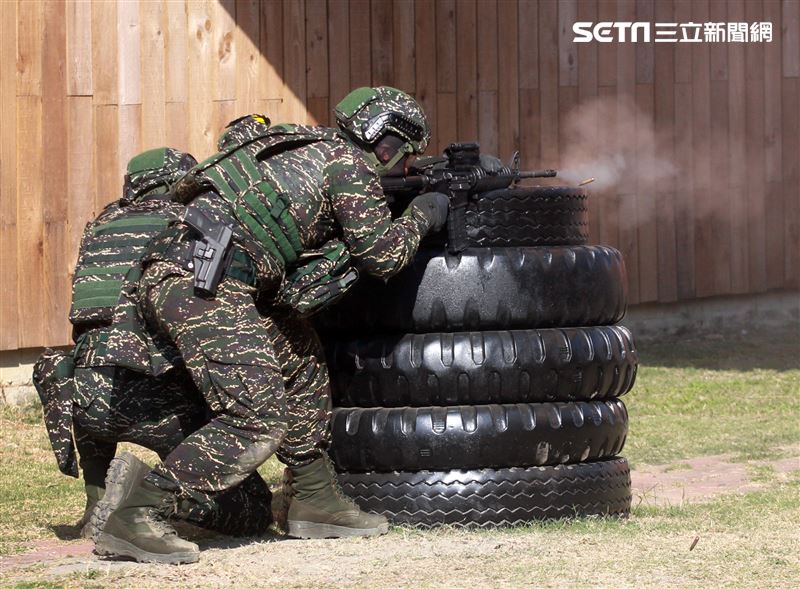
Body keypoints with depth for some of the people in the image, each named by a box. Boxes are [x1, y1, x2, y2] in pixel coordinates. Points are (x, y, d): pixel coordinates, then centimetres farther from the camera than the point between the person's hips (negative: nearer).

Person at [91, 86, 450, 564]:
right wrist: (423, 215, 22)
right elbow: (384, 254, 5)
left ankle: (318, 502, 26)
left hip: (173, 272, 10)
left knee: (300, 359, 22)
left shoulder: (308, 148, 28)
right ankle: (136, 519, -17)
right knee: (257, 420, -12)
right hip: (201, 284, -10)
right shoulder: (349, 165, 1)